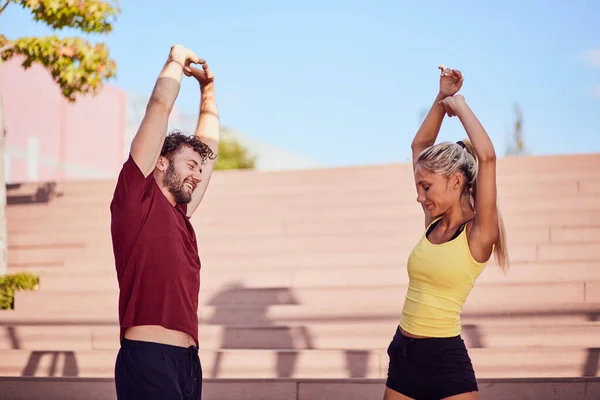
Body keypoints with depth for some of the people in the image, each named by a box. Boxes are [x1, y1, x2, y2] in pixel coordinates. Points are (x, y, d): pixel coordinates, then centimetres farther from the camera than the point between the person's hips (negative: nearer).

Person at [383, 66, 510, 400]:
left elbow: (487, 156, -23)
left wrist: (459, 104, -10)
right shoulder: (433, 223, 8)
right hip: (403, 357, 7)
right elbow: (420, 147, 18)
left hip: (446, 363, -7)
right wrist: (441, 100, 10)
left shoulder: (478, 234, -10)